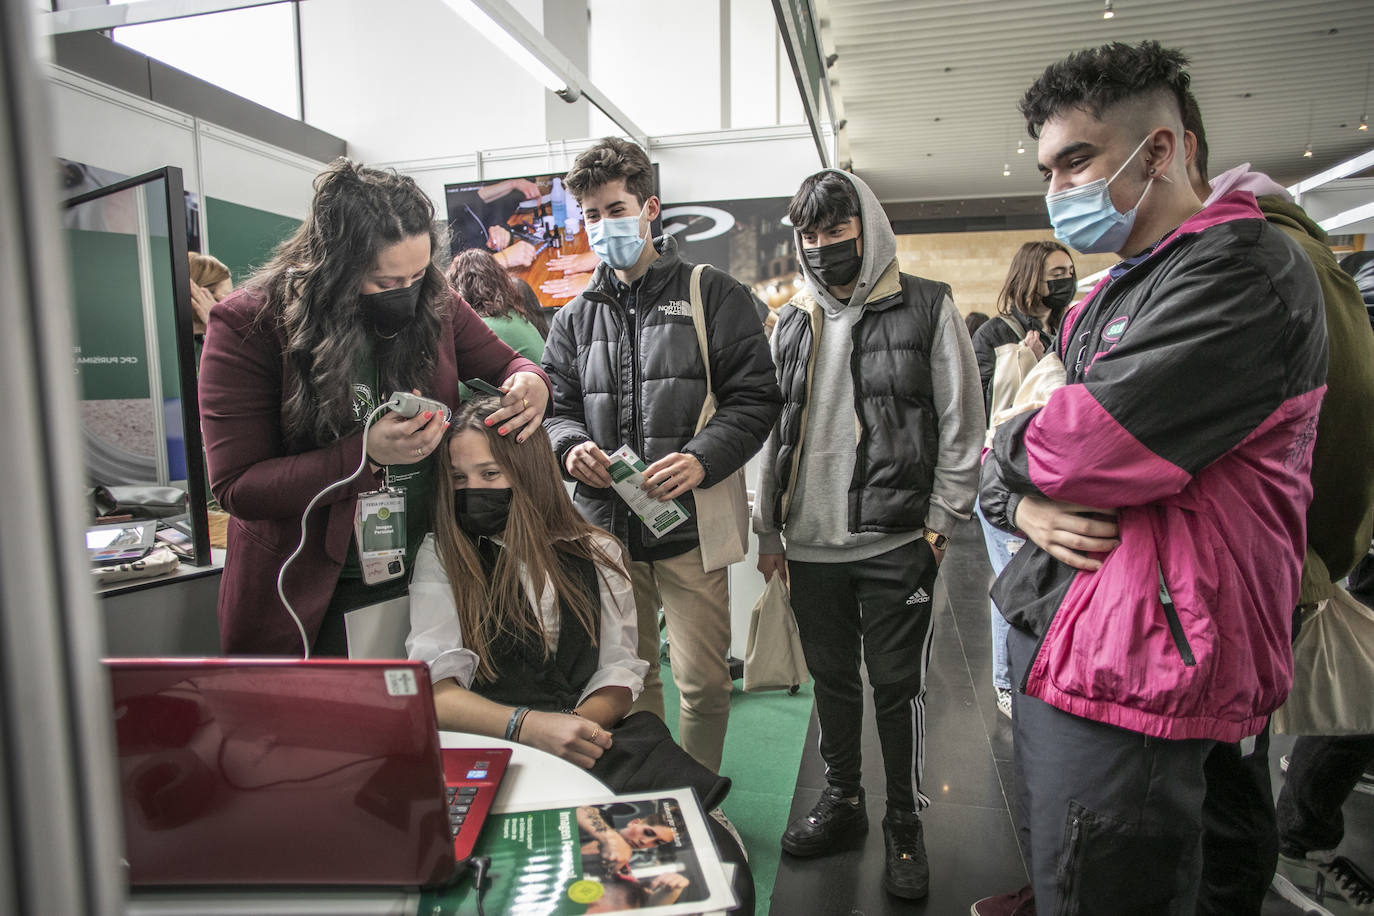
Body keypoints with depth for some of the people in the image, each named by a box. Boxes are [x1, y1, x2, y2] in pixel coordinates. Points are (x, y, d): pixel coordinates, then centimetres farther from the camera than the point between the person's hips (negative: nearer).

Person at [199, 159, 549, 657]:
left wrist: (530, 382, -15)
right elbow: (237, 486, -17)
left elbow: (505, 363, 10)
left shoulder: (434, 302, -5)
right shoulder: (247, 326, -15)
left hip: (424, 570, 3)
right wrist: (366, 454, -28)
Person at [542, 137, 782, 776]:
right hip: (605, 525, 4)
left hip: (689, 523, -3)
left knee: (703, 682, 5)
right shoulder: (576, 317, 14)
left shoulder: (712, 295, 1)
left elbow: (755, 398, -5)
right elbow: (556, 405, 14)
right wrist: (571, 446, -10)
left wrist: (702, 459, -21)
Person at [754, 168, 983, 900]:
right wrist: (768, 529, 10)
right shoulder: (791, 321, 11)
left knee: (896, 684, 6)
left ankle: (905, 825, 26)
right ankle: (841, 799, 35)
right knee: (831, 676, 15)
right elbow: (774, 429, 12)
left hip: (897, 542, -4)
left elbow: (961, 425, -2)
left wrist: (940, 523, -7)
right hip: (810, 543, 4)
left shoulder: (926, 308, -1)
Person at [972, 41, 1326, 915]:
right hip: (1050, 634, 9)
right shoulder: (1110, 296, 16)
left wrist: (1006, 455, -3)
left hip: (1130, 670, -8)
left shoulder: (1246, 269, -12)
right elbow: (1011, 458, 16)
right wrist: (1022, 502, -6)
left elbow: (1088, 444, -24)